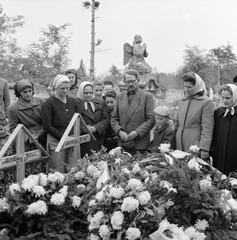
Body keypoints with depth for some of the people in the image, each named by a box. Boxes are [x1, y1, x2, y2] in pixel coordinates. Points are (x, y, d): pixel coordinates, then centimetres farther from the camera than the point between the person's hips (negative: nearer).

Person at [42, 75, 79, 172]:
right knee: (58, 172, -3)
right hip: (56, 142, -4)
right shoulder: (49, 103, -3)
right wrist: (62, 137, -13)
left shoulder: (73, 101, 11)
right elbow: (47, 126, -7)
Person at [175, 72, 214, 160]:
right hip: (179, 145, 6)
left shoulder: (206, 102, -8)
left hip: (195, 146, -6)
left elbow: (207, 128, -12)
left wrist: (204, 149, -17)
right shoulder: (182, 101, 13)